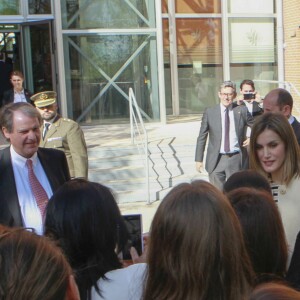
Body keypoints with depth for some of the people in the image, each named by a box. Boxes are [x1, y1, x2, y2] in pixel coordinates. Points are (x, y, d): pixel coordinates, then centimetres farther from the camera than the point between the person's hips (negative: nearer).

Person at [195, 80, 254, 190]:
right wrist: (199, 159, 1)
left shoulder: (242, 111, 2)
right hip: (216, 159, 0)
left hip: (236, 158, 1)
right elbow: (202, 137, 4)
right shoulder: (209, 112, 1)